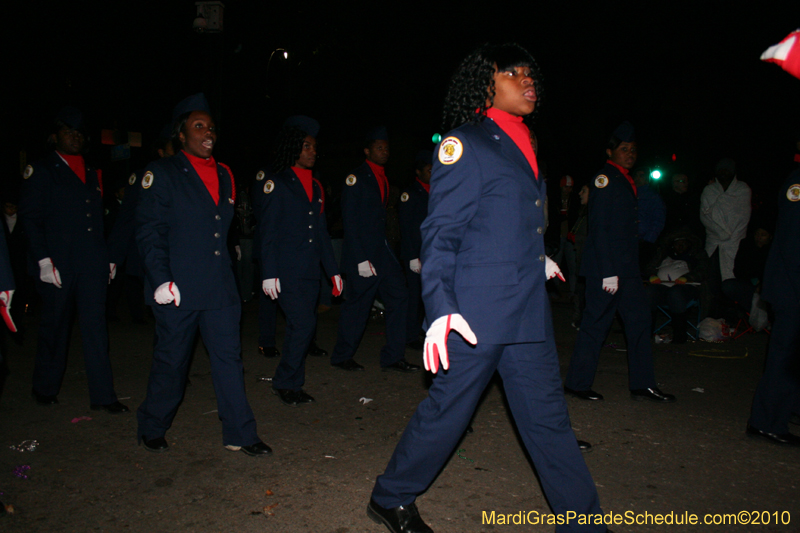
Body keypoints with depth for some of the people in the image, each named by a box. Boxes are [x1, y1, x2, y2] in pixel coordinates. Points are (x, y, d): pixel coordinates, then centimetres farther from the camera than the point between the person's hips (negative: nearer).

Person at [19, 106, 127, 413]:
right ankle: (45, 389, 27)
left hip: (92, 264, 4)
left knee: (95, 326, 2)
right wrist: (43, 259, -13)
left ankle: (102, 396, 5)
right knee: (54, 326, 7)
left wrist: (108, 257, 13)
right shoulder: (41, 171, 2)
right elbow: (31, 218, -4)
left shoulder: (92, 174, 17)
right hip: (58, 265, -4)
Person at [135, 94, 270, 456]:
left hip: (220, 287, 5)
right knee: (171, 362, 8)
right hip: (178, 289, -5)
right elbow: (149, 232, -9)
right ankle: (151, 430, 30)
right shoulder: (161, 173, -4)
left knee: (229, 357, 6)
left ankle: (239, 434, 16)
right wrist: (161, 280, -16)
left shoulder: (223, 175, 13)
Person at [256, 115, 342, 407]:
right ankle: (284, 381, 6)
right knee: (303, 323, -12)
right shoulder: (276, 184, -3)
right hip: (286, 271, -6)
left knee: (301, 327, 8)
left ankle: (292, 385, 19)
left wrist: (333, 270, 15)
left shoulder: (315, 186, 16)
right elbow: (267, 233, -6)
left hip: (310, 271, 6)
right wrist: (269, 274, -13)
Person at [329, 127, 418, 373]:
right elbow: (350, 222, -13)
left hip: (383, 252, 8)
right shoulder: (355, 178, -8)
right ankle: (341, 356, 19)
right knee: (357, 306, 0)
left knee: (399, 298, 3)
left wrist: (387, 249, 10)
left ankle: (393, 358, 11)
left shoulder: (383, 178, 16)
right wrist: (361, 259, -18)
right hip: (362, 255, -8)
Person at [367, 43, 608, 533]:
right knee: (447, 411, 5)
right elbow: (440, 234, -13)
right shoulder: (464, 143, -8)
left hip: (530, 312, 8)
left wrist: (539, 258, 29)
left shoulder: (523, 144, 17)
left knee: (549, 418, 12)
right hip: (477, 312, -7)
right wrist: (441, 308, -23)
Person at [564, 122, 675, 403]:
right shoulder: (605, 179, -10)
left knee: (639, 320, 10)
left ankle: (642, 385, 18)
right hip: (606, 267, -9)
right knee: (596, 324, -2)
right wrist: (608, 272, -21)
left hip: (626, 266, 9)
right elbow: (600, 229, -17)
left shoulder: (625, 181, 18)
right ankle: (577, 383, 10)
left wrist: (625, 269, 15)